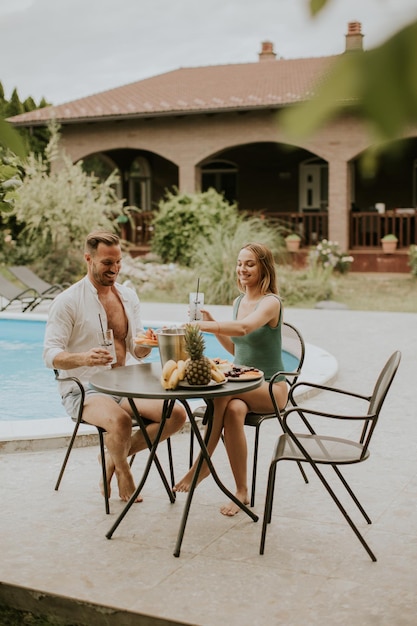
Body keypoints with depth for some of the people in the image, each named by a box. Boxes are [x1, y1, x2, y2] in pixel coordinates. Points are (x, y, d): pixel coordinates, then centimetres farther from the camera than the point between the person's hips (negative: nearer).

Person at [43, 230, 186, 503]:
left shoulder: (129, 296, 11)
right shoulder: (68, 301, -8)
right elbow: (50, 355, -13)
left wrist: (145, 346, -11)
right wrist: (83, 358, -33)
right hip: (84, 390, -6)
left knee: (177, 414, -14)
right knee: (120, 420, -36)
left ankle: (116, 457, 6)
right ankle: (123, 469, -1)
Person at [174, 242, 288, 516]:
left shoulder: (271, 302, -13)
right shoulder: (238, 302, 12)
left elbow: (244, 328, -35)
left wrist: (202, 326, -46)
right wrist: (212, 322, 4)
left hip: (271, 388, -6)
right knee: (234, 410, -31)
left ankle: (203, 463, -21)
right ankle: (242, 493, -25)